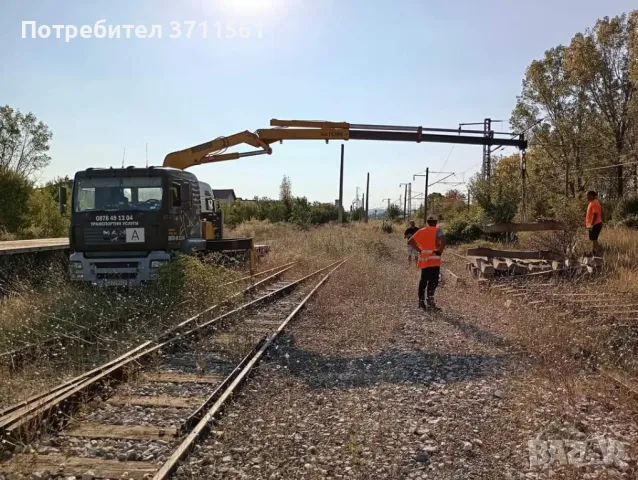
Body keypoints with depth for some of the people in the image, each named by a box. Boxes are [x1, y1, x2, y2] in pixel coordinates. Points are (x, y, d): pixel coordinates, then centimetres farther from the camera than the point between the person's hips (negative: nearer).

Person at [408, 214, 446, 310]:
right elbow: (443, 239, -21)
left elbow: (411, 241, 9)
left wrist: (419, 250, 10)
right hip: (434, 259, -5)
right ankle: (430, 300, -18)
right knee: (433, 281, -6)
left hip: (423, 260, 5)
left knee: (423, 280, 14)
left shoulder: (422, 231, 12)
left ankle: (421, 301, 18)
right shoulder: (438, 230, -1)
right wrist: (440, 251, -11)